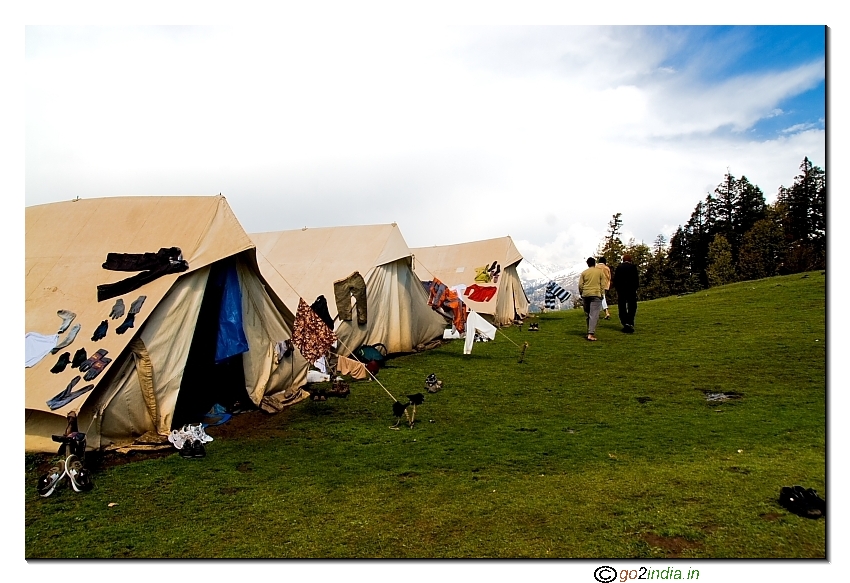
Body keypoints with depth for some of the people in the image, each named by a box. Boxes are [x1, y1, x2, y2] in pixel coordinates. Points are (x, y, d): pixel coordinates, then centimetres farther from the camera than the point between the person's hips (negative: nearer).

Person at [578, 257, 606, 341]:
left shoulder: (584, 272, 6)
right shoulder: (600, 272, 4)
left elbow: (580, 285, 3)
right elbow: (603, 284, 1)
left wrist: (581, 294, 15)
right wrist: (602, 294, 9)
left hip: (586, 295, 3)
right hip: (596, 294, -3)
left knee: (588, 314, 16)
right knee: (594, 315, -8)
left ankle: (590, 331, 22)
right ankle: (591, 334, -18)